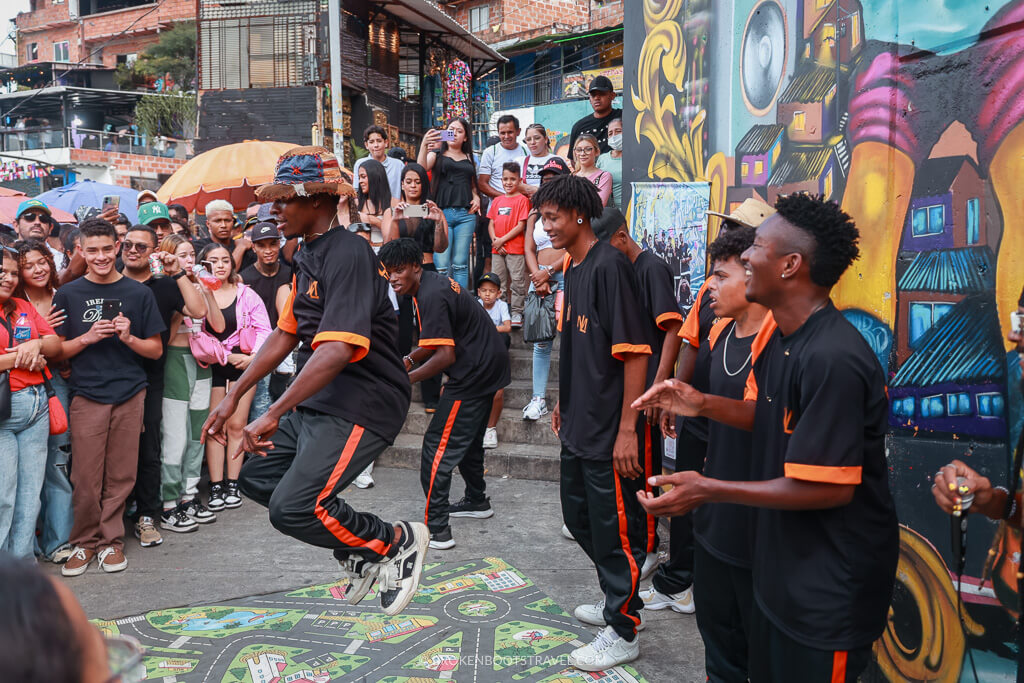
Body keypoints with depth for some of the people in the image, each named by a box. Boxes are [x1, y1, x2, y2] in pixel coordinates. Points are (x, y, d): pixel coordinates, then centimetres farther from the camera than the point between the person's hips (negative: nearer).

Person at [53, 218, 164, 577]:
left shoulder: (138, 293, 6)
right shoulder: (68, 295, 6)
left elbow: (156, 350, 7)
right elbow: (58, 350, 5)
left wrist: (128, 337, -11)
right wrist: (89, 337, -12)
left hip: (130, 395, 1)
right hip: (87, 397, 0)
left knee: (120, 476, 4)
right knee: (86, 477, 1)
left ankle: (111, 540, 18)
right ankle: (85, 541, 17)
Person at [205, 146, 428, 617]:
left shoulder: (347, 254, -19)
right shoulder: (308, 256, 14)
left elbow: (337, 349, -30)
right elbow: (286, 335, 18)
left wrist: (273, 415, -29)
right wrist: (233, 397, 15)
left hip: (362, 405, -10)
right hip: (317, 401, 11)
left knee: (293, 509, -17)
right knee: (257, 478, 14)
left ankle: (396, 542, 7)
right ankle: (357, 548, 23)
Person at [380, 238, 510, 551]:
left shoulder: (430, 296, -22)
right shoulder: (435, 281, 9)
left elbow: (445, 355, -26)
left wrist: (406, 379, -18)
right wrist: (409, 360, 6)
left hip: (473, 372, -11)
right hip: (488, 364, 11)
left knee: (438, 446, -7)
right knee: (468, 438, 25)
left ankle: (435, 529, -6)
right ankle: (477, 501, 42)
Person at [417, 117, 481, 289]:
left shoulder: (469, 158, 20)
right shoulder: (437, 153, 11)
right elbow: (421, 168, -10)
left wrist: (476, 197, 7)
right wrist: (424, 145, -25)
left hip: (466, 214, 3)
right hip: (442, 212, -3)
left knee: (460, 264, 2)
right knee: (441, 266, -10)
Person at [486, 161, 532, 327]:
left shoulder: (522, 199, -3)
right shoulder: (496, 201, 13)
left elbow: (521, 226, -9)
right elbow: (491, 224, 12)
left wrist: (503, 239, -12)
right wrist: (494, 240, -6)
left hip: (516, 249, -5)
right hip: (497, 250, 6)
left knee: (517, 282, -1)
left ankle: (516, 313, 5)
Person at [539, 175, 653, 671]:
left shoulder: (609, 266, -17)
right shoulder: (572, 268, 10)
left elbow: (634, 351, -21)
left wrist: (626, 429, -23)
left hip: (609, 428, -10)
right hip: (578, 424, 10)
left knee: (614, 526, 4)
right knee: (579, 517, 21)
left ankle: (623, 632, 20)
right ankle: (617, 599, 40)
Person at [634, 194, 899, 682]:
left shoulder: (831, 359, -29)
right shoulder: (776, 334, 1)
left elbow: (830, 488, -27)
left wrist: (709, 490, -23)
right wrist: (702, 404, -4)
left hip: (830, 585, -9)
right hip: (782, 562, 9)